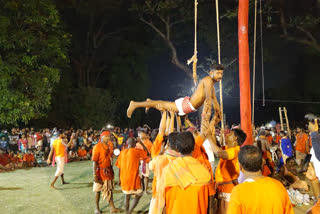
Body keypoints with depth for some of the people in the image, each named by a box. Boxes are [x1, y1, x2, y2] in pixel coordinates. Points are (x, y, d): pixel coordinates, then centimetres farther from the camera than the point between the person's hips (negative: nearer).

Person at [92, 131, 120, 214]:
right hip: (100, 171, -6)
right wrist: (94, 175, -21)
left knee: (110, 188, 10)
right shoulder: (97, 147, -15)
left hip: (109, 171, 6)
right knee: (98, 189, 7)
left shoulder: (110, 145, 5)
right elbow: (94, 161, -18)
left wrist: (111, 170, 12)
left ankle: (112, 207, 18)